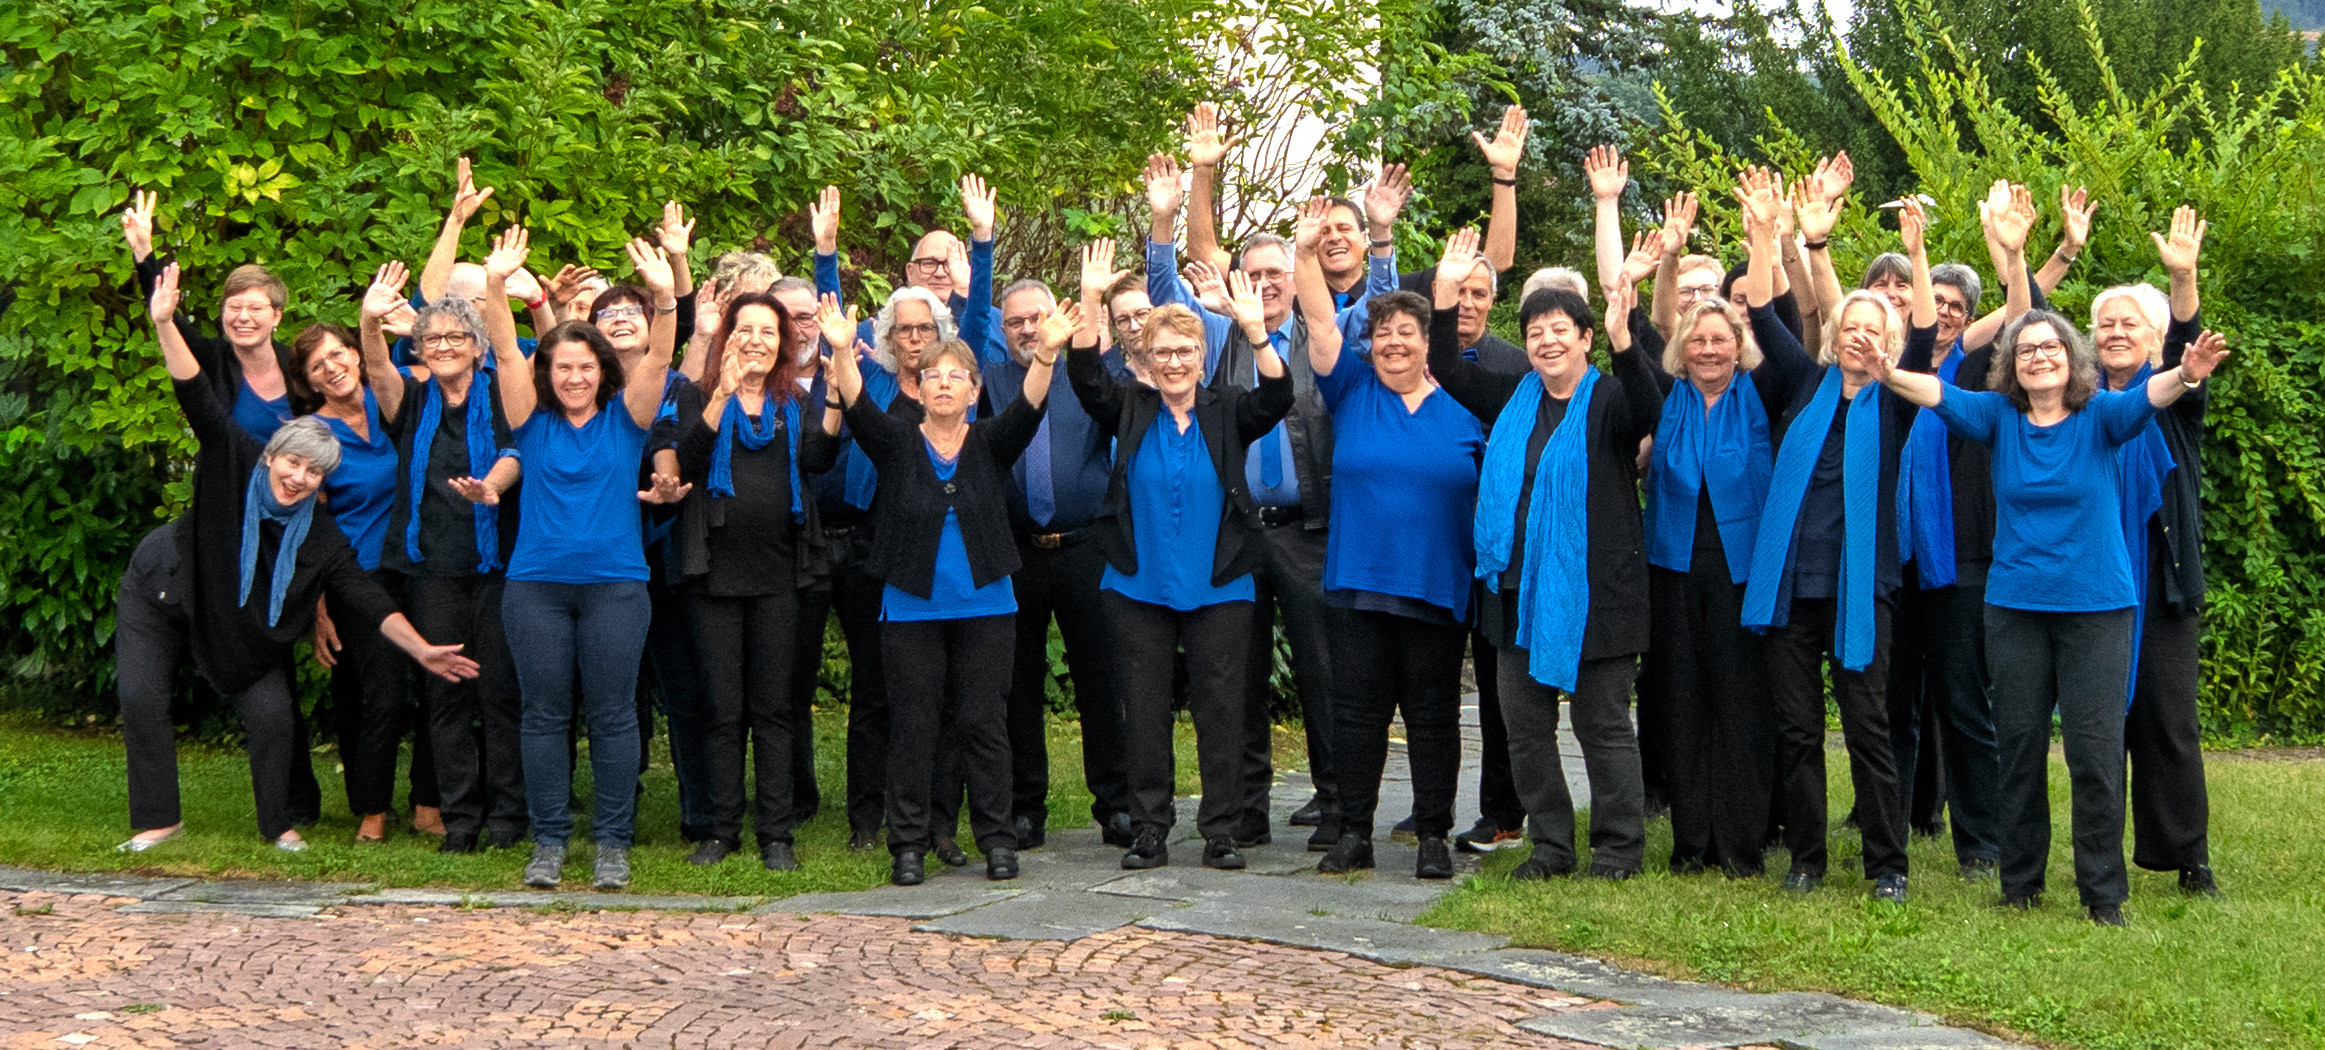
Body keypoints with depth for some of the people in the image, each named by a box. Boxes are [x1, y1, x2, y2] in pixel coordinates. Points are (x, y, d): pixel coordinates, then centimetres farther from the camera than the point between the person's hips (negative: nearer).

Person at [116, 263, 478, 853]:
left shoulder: (320, 535, -14)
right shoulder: (234, 463, -19)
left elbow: (365, 599, -14)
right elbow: (199, 400, -29)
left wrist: (421, 650, -24)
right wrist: (164, 324, -42)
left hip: (242, 629, 1)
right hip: (161, 597, -1)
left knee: (272, 712, -13)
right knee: (140, 698, -13)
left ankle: (278, 824, 5)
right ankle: (158, 819, 1)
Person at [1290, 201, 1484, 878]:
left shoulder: (1462, 407, 6)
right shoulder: (1353, 392, 7)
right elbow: (1321, 325, -3)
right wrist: (1306, 252, -14)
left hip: (1438, 587, -1)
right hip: (1360, 581, 1)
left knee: (1433, 714, 4)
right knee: (1357, 709, 4)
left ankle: (1434, 837, 12)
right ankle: (1353, 834, 12)